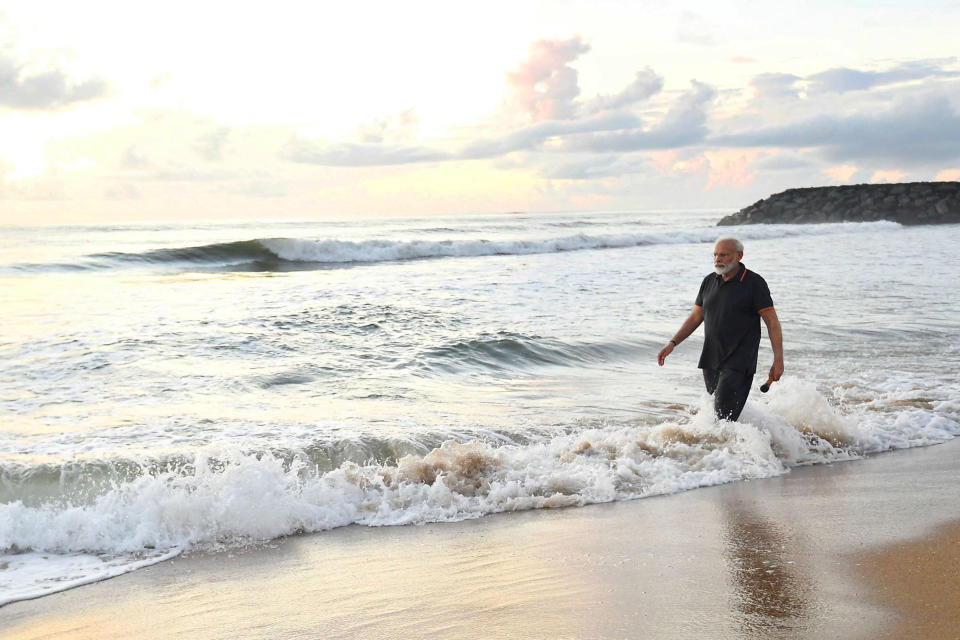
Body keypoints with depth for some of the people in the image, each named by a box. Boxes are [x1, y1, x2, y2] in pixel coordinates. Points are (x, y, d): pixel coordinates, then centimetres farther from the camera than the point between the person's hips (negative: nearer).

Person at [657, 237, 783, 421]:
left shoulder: (754, 283, -7)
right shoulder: (709, 281, 10)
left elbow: (772, 322, -8)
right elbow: (695, 318, 16)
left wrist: (778, 360, -15)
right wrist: (673, 343, 5)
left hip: (739, 363, -6)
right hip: (711, 359, 6)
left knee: (725, 413, -16)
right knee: (716, 407, 12)